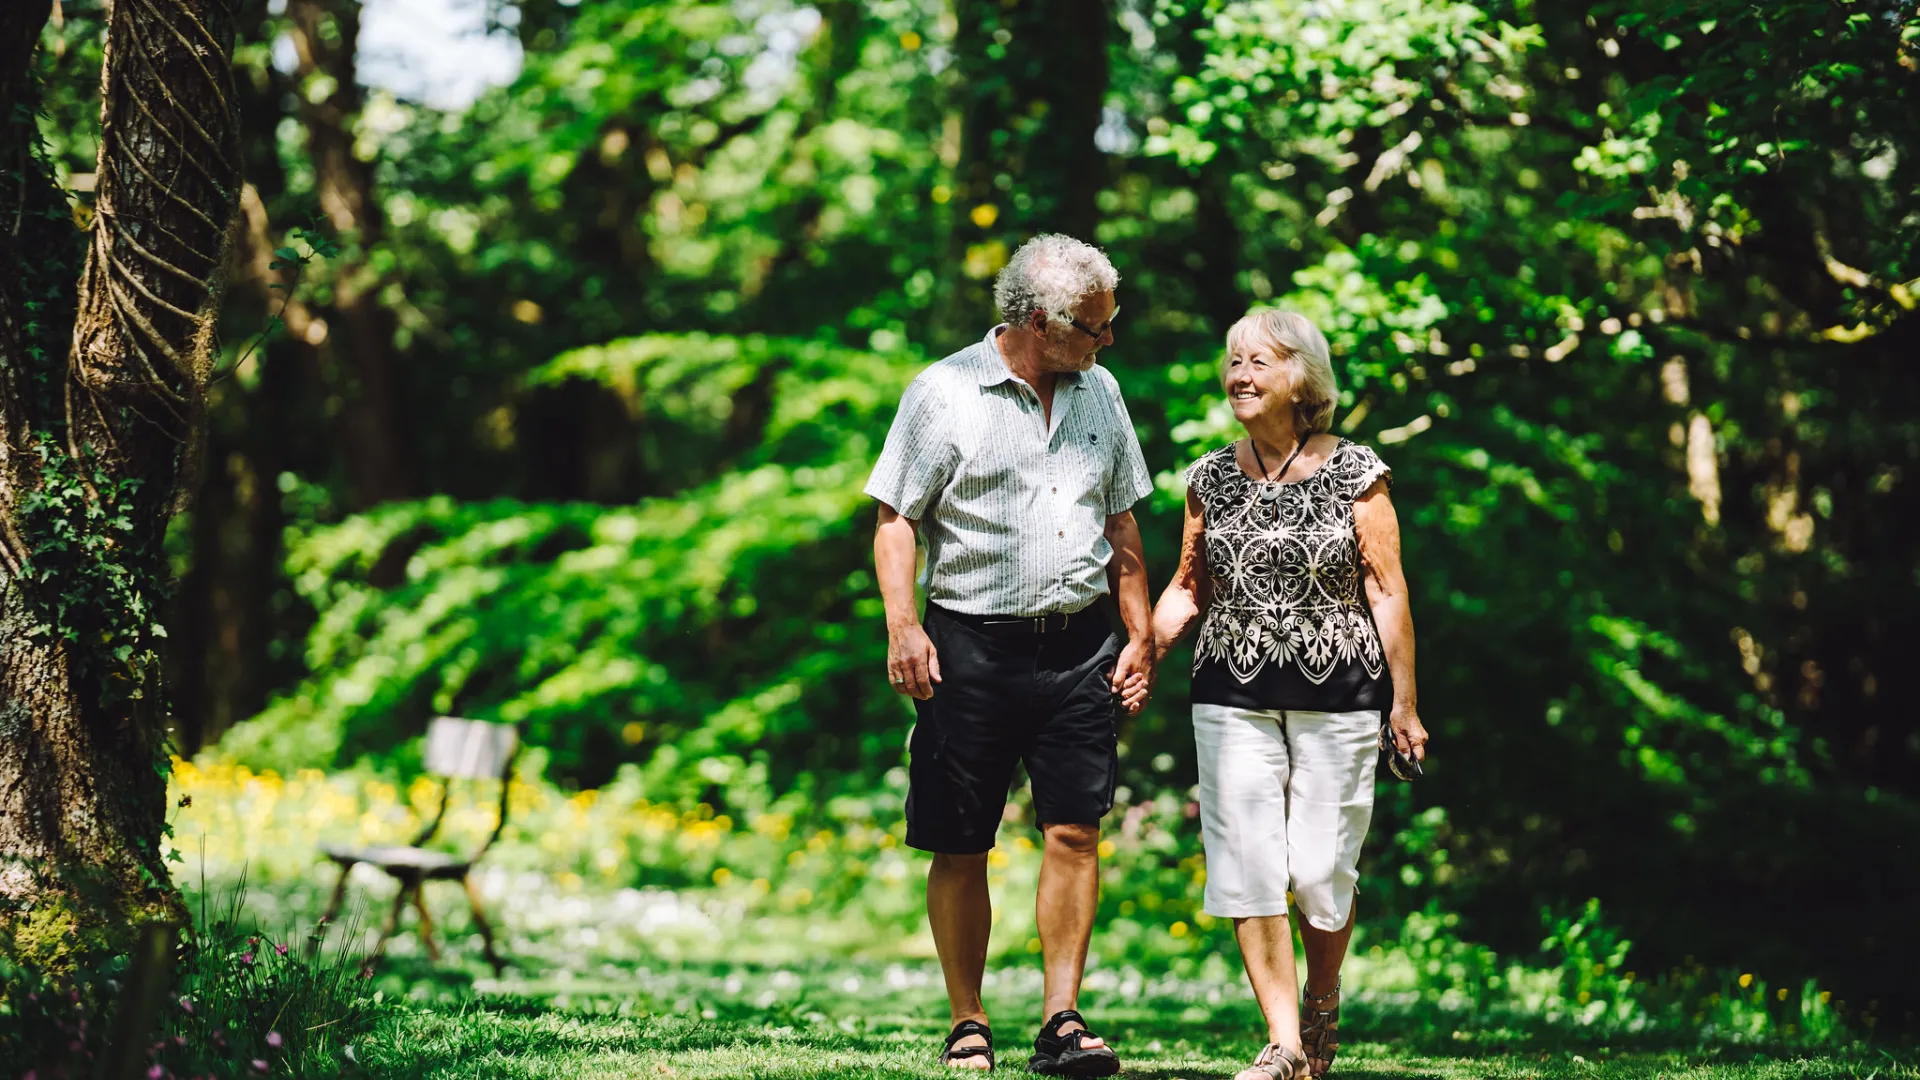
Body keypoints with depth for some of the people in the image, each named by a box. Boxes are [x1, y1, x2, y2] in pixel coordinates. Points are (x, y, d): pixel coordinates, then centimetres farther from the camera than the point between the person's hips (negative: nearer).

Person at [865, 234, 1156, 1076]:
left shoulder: (1099, 392, 12)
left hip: (1079, 647, 3)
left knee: (1075, 832, -6)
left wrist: (1140, 635, 14)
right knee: (960, 848, 1)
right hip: (974, 646, -3)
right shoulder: (945, 392, -3)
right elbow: (895, 521, -4)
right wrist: (903, 627, -16)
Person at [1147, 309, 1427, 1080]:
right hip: (1233, 697, 3)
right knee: (1247, 864, -5)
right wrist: (1143, 655, -4)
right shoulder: (1210, 479, 7)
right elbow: (1188, 588, 12)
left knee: (1320, 870, -2)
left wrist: (1404, 701, -3)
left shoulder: (1356, 474, -2)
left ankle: (1323, 1004, 26)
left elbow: (1387, 590, -2)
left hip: (1338, 698, -3)